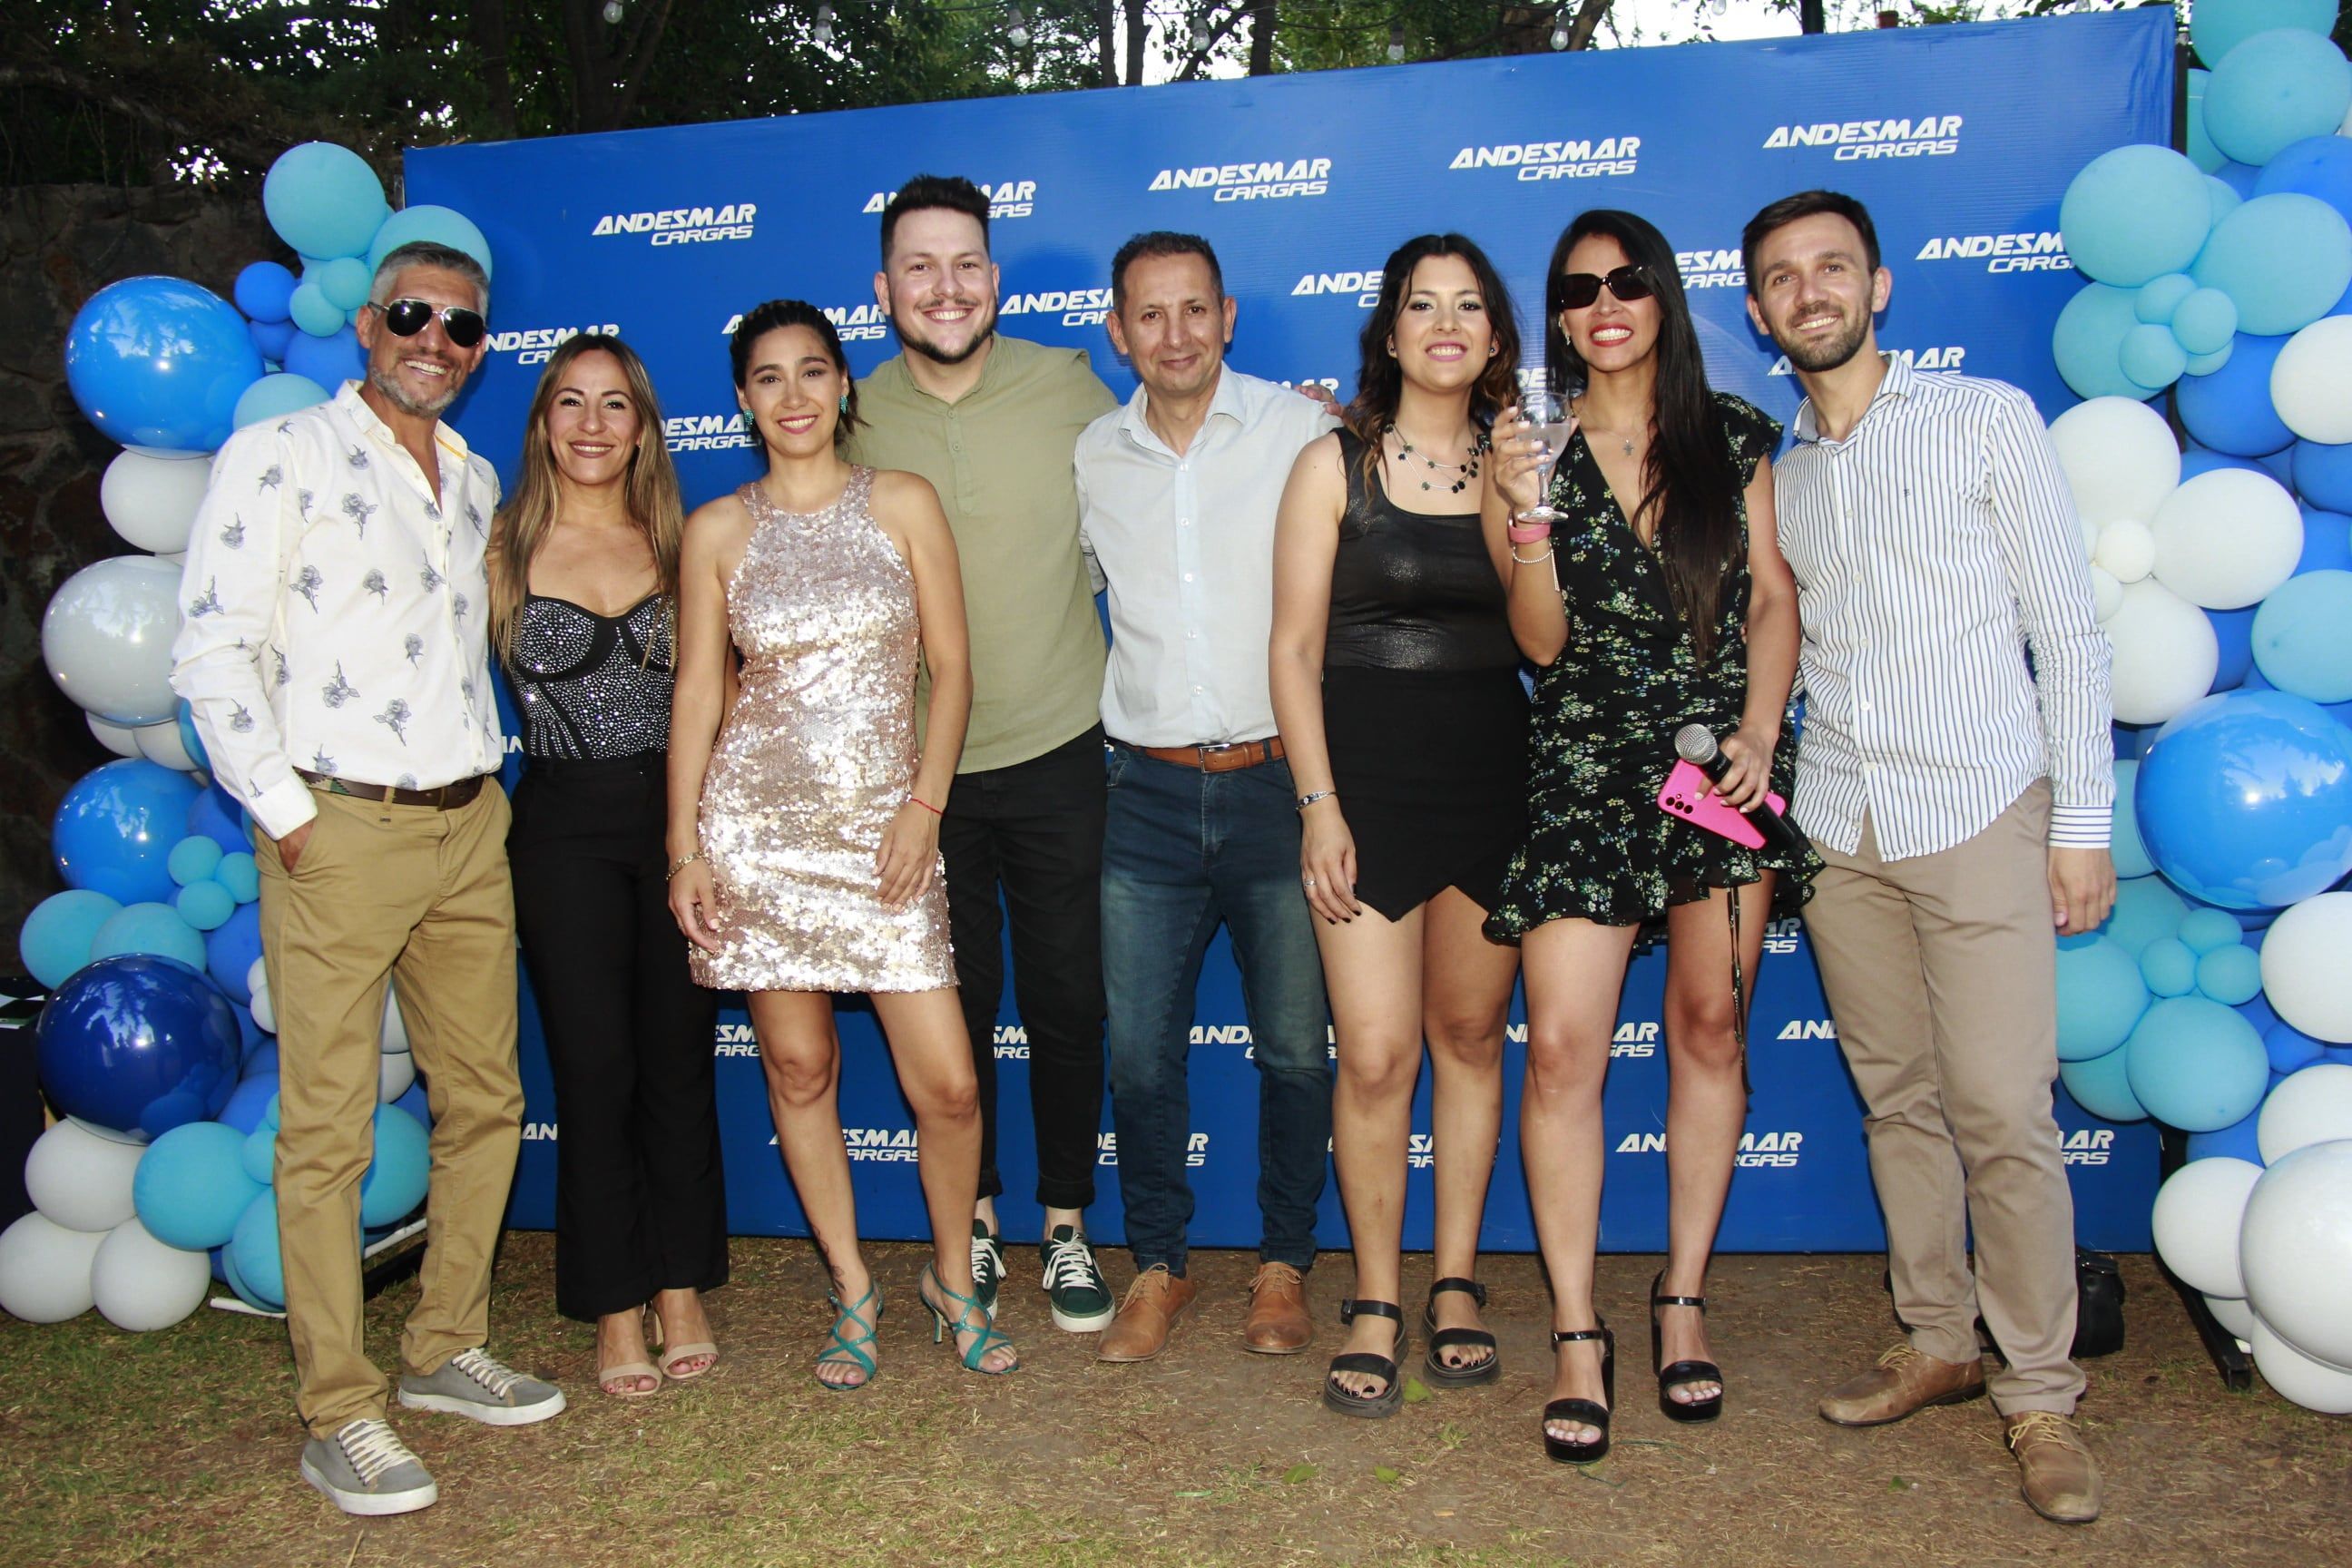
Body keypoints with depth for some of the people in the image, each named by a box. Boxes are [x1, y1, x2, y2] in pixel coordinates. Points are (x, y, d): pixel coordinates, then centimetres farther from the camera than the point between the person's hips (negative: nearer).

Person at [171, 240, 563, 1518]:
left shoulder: (477, 481, 16)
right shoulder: (278, 457, -2)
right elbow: (212, 650, -7)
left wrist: (484, 768, 14)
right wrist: (283, 810, -12)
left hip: (469, 827, 6)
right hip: (338, 831, -6)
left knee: (484, 1101, 11)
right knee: (327, 1131, -1)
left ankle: (446, 1350, 27)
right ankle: (338, 1417, 10)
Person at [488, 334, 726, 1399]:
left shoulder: (675, 544, 7)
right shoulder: (504, 545, 0)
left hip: (673, 814, 2)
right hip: (565, 827, -2)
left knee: (679, 1057, 8)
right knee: (595, 1066, 3)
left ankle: (682, 1291, 21)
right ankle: (615, 1311, 16)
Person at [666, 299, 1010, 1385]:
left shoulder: (903, 504, 3)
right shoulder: (717, 530, 5)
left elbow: (949, 667, 2)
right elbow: (697, 687, 5)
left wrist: (925, 805, -8)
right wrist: (685, 849, 0)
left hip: (883, 824, -1)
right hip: (757, 821, 1)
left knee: (947, 1084, -4)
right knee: (798, 1068, 7)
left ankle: (953, 1278, 22)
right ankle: (853, 1292, 26)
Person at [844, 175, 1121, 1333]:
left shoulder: (1068, 388, -4)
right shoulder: (853, 420, -1)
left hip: (1056, 755, -1)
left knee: (1067, 998, 8)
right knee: (952, 1002, 12)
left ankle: (1067, 1225, 26)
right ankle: (975, 1220, 31)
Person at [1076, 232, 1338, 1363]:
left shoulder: (1303, 429, -2)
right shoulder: (1090, 459, 7)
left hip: (1278, 781, -2)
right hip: (1151, 791, 3)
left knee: (1295, 1048, 6)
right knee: (1140, 1050, 6)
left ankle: (1284, 1265, 24)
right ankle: (1157, 1265, 24)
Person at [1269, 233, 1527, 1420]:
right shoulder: (1336, 465, 0)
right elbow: (1295, 648, -3)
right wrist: (1319, 804, -9)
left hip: (1493, 774, 3)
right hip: (1368, 775, -3)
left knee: (1471, 1033, 11)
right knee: (1376, 1055, -5)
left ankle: (1455, 1281, 25)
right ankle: (1375, 1300, 13)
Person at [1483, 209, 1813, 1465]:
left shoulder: (1732, 436, 8)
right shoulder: (1534, 450, 4)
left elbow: (1772, 598, 7)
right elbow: (1541, 642, -3)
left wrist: (1760, 729, -6)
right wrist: (1527, 517, -17)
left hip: (1722, 759, 2)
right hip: (1585, 772, -1)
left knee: (1710, 1027, 8)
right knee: (1564, 1047, -8)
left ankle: (1683, 1297, 24)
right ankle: (1578, 1333, 5)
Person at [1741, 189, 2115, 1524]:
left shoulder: (1987, 419, 1)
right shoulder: (1773, 472, 13)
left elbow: (2070, 629, -1)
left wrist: (2083, 822, -5)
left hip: (1981, 815, -4)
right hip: (1837, 827, 4)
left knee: (2003, 1113, -6)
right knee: (1898, 1100, 9)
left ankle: (2041, 1395, 8)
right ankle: (1938, 1347, 23)